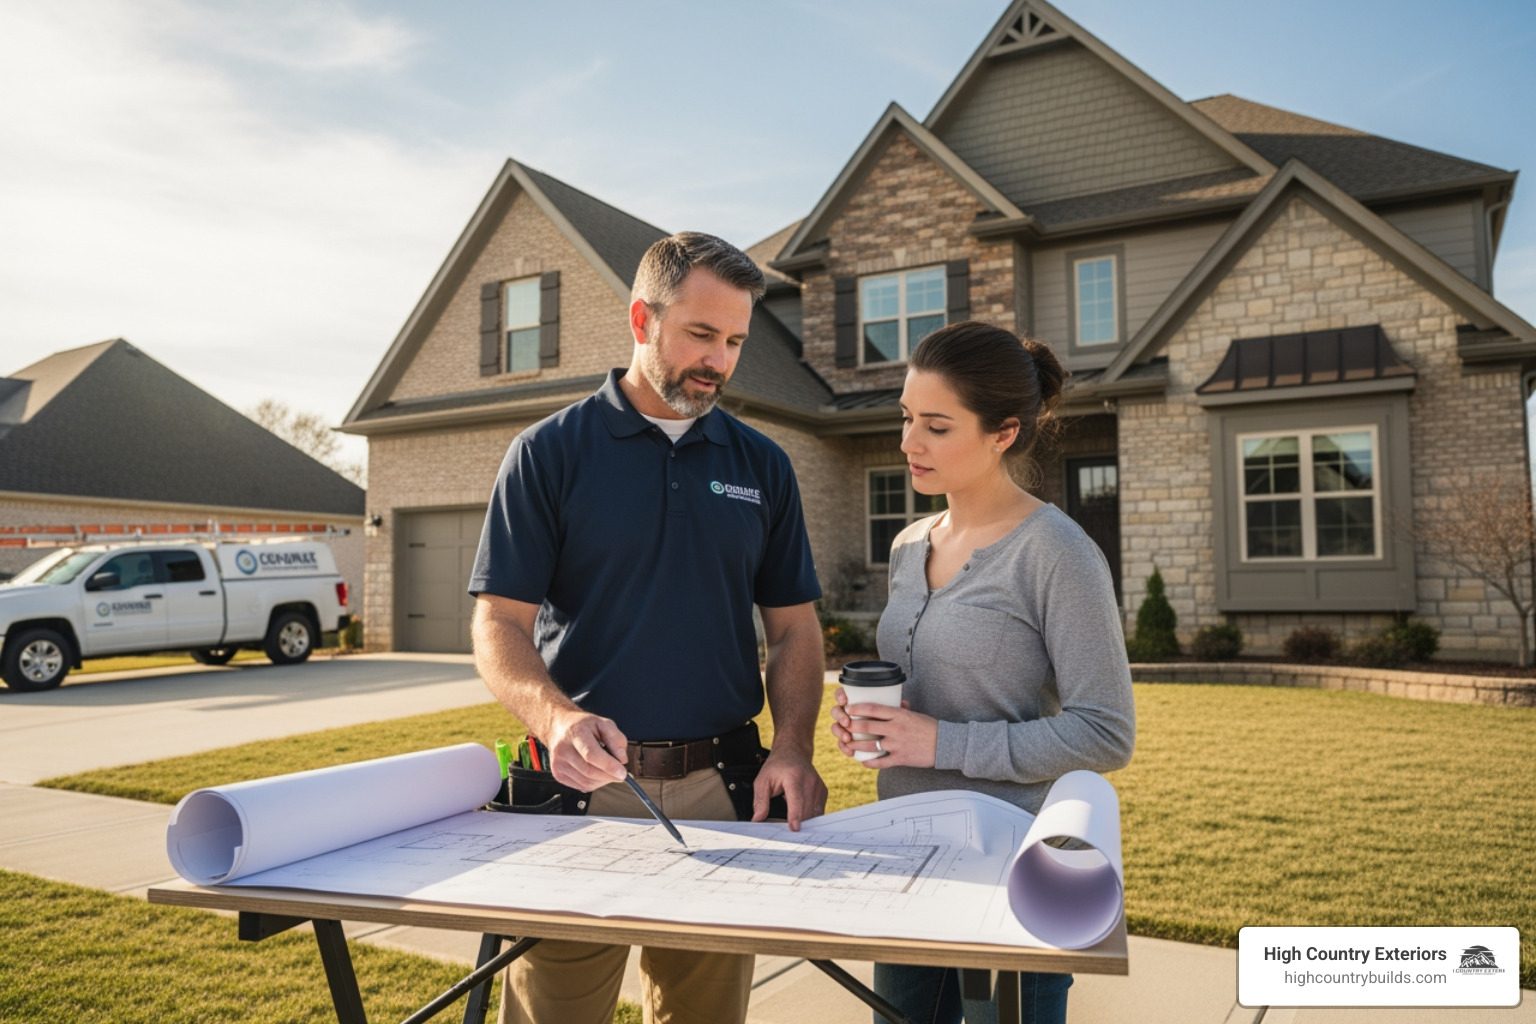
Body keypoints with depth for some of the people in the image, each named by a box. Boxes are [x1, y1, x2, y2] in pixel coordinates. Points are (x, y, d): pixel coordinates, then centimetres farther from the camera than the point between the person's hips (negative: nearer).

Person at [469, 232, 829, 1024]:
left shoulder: (762, 465, 8)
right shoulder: (549, 452, -2)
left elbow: (793, 627, 8)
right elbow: (499, 624, -5)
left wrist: (792, 749, -8)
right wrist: (556, 717, -24)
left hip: (720, 792, 3)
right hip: (582, 785, -2)